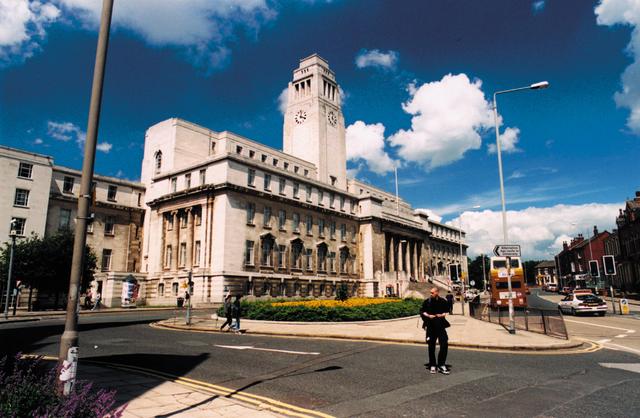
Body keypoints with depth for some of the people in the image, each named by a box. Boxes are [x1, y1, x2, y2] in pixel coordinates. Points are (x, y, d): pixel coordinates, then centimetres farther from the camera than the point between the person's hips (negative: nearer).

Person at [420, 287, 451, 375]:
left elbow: (447, 311, 12)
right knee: (431, 346, 6)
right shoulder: (427, 301, 0)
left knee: (444, 344, -7)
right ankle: (432, 366, 20)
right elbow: (422, 312, 6)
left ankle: (441, 365, 6)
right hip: (430, 326, 0)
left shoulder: (443, 302, 2)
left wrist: (443, 315, -7)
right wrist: (428, 315, -10)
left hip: (440, 326, 0)